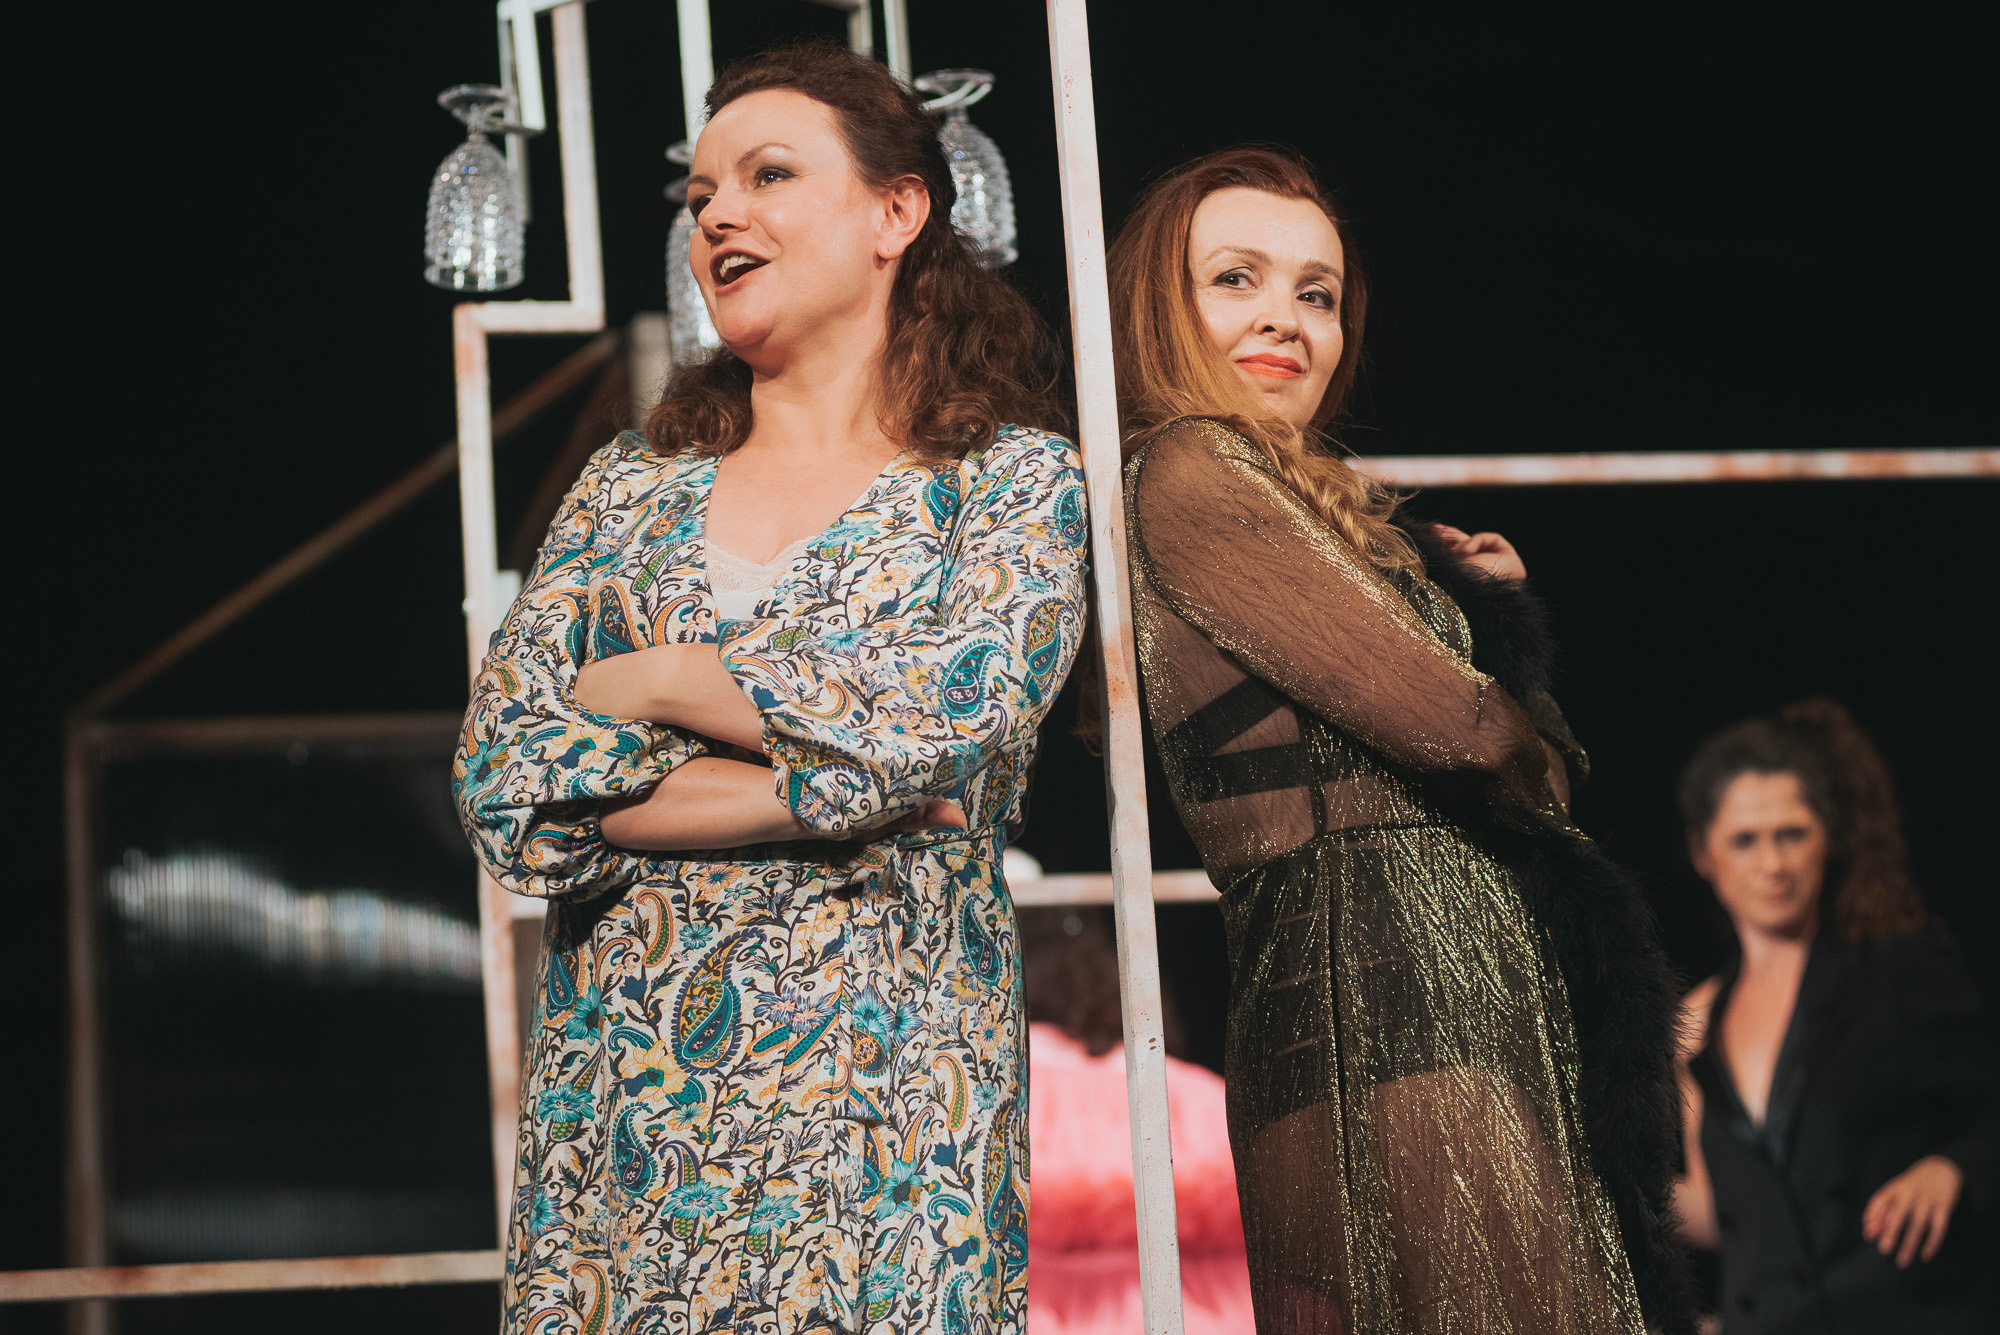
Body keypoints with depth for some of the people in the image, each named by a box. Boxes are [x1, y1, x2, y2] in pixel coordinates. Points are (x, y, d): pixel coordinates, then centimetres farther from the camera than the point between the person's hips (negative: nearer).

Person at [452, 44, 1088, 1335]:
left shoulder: (1015, 480, 3)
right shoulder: (633, 487, 12)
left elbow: (949, 714, -15)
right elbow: (505, 788, 0)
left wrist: (647, 683, -5)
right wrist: (809, 792, -11)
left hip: (882, 1106, -3)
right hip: (620, 1106, 3)